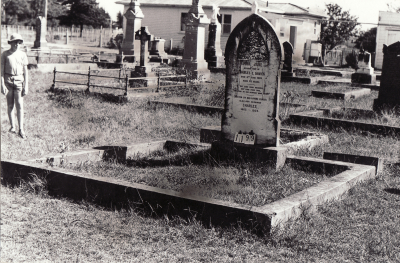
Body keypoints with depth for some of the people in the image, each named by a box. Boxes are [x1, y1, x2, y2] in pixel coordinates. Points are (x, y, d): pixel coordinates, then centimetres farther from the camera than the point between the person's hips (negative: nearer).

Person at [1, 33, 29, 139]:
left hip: (19, 81, 0)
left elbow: (25, 71, 6)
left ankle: (21, 129, -3)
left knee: (19, 105, -6)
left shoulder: (23, 54, 5)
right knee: (10, 105, 5)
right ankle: (12, 126, 18)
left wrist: (26, 86, 0)